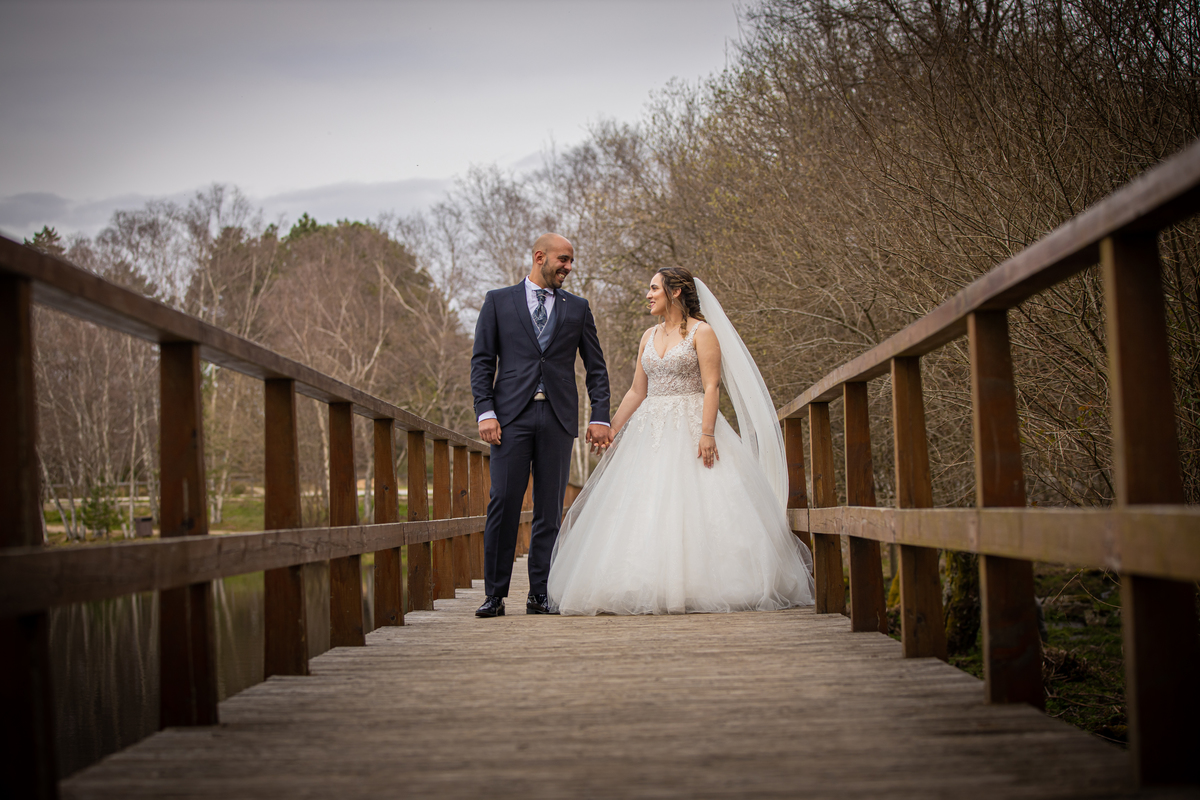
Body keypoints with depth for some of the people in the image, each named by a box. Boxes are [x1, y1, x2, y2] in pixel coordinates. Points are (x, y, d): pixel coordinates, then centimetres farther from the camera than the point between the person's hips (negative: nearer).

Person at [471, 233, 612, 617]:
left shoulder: (577, 308, 14)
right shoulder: (498, 301, 9)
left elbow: (596, 367, 13)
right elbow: (482, 361, 5)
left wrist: (600, 417, 3)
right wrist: (485, 412, -6)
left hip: (558, 418, 2)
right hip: (512, 415, -2)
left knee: (550, 510, 2)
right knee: (503, 503, -6)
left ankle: (540, 593, 8)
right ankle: (495, 594, 0)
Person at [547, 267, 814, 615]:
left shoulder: (702, 332, -2)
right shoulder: (649, 337, 16)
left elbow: (711, 387, -10)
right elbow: (636, 392, 18)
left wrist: (707, 434, -21)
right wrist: (610, 431, 12)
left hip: (690, 429, -6)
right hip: (650, 431, 6)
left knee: (698, 509, -10)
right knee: (643, 513, -2)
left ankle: (701, 587, -6)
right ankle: (654, 589, -1)